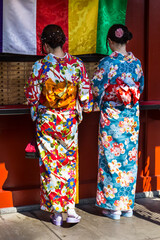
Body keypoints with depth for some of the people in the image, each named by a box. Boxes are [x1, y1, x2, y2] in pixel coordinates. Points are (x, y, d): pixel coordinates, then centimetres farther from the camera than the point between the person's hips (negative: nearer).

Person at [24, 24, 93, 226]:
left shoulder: (40, 66, -12)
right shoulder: (77, 64, -5)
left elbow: (31, 95, -6)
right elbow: (86, 95, -1)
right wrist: (81, 109, 17)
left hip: (47, 121, -2)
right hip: (70, 120, 2)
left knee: (50, 163, 8)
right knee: (69, 162, 13)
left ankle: (56, 211, 14)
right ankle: (70, 208, 9)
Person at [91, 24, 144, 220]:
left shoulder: (107, 63, -12)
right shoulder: (136, 62, 2)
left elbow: (97, 89, -8)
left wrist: (97, 105, 12)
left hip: (111, 117, -4)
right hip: (131, 116, 5)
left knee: (112, 159, 4)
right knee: (129, 158, 11)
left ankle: (113, 206, 11)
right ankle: (128, 205, 20)